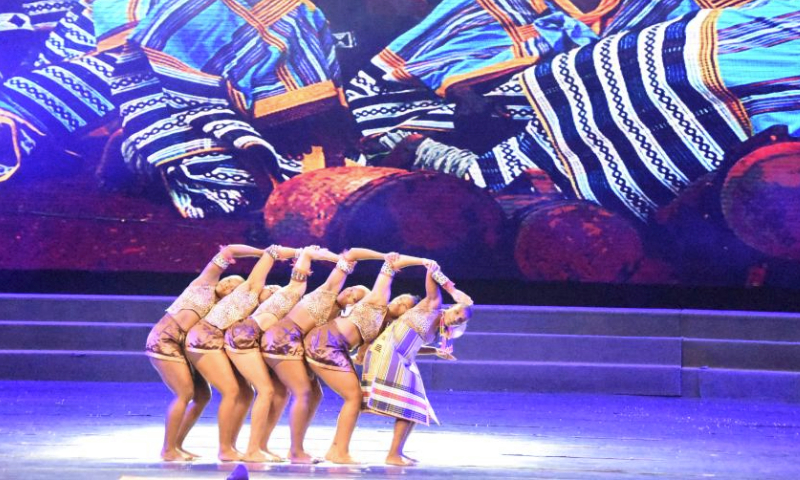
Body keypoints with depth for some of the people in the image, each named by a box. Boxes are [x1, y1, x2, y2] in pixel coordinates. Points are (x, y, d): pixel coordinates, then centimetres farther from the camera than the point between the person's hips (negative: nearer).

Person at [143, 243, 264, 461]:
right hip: (164, 340, -8)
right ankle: (168, 450, -9)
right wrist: (264, 253, 0)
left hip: (181, 346, 8)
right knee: (185, 393, -16)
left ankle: (177, 445, 12)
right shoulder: (205, 282, 3)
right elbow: (228, 251, 0)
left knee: (203, 395, 4)